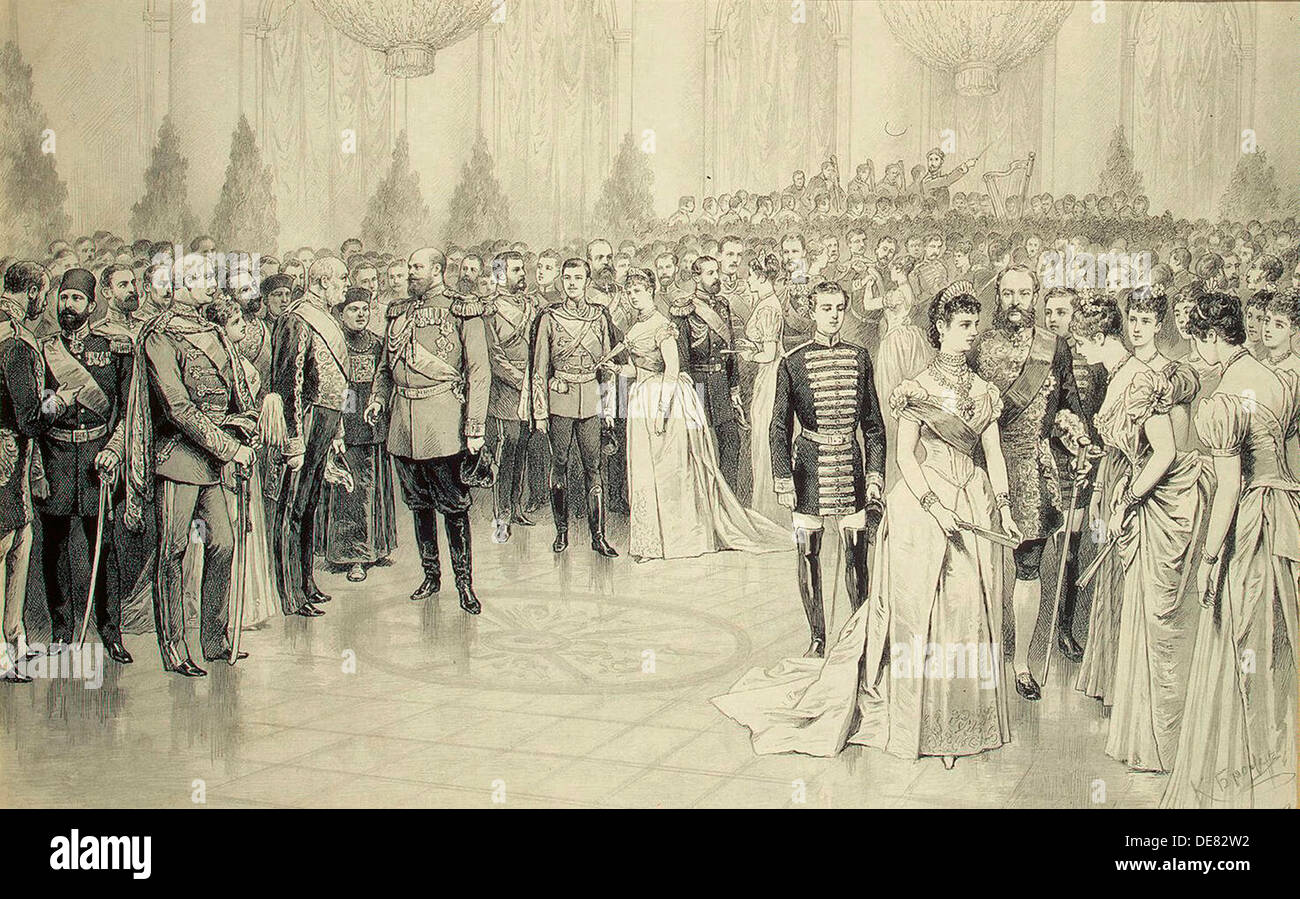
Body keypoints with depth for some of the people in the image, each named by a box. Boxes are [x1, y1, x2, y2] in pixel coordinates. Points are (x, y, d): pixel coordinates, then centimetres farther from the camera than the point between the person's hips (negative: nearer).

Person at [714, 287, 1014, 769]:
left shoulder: (983, 390, 10)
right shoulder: (918, 388, -5)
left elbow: (994, 453, 9)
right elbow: (905, 454, -10)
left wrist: (1004, 508, -1)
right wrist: (936, 507, -19)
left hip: (974, 507, 5)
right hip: (923, 502, -5)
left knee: (970, 610, 7)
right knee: (920, 608, 0)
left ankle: (962, 719, 18)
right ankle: (922, 720, 12)